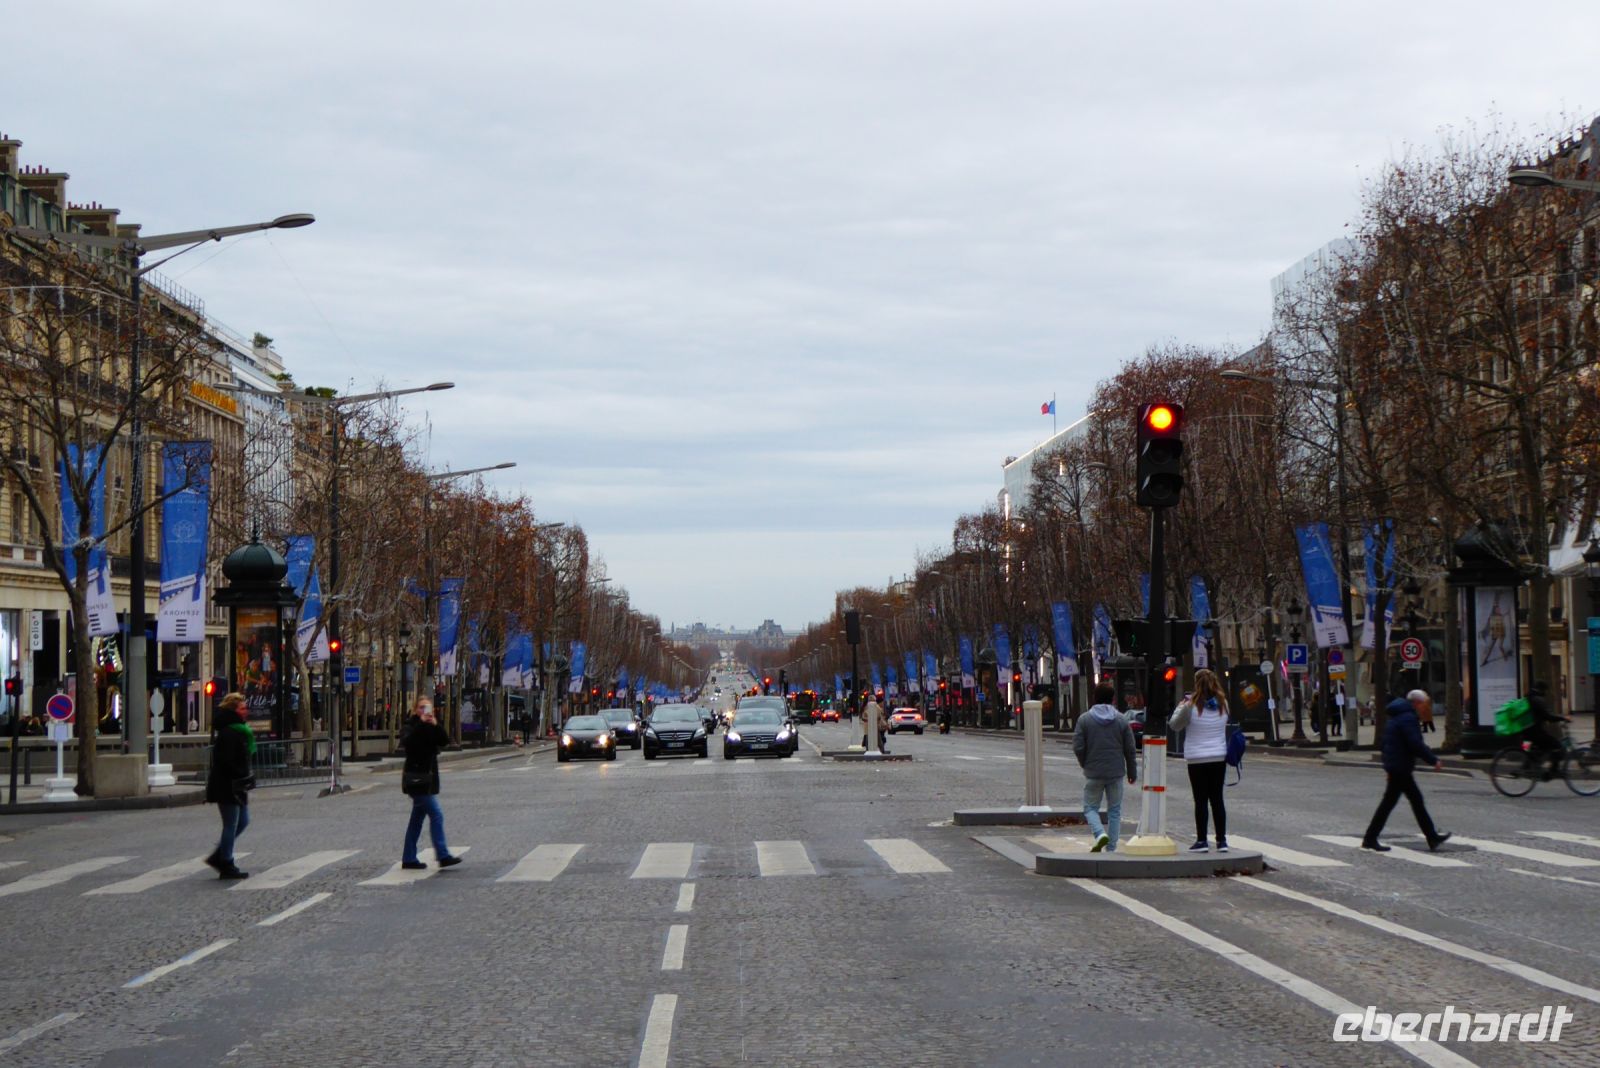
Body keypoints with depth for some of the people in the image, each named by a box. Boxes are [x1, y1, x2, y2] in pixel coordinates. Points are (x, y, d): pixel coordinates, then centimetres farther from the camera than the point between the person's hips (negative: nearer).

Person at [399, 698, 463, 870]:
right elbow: (406, 741, -25)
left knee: (417, 819, 11)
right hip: (416, 778, -7)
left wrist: (436, 725, -17)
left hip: (428, 778, 7)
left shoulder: (432, 729, 13)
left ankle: (409, 859, 16)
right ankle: (443, 856, -16)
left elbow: (445, 741, -3)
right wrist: (421, 723, -25)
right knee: (436, 815, -14)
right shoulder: (411, 726, -4)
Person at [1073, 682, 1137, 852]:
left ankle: (1100, 833, -16)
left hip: (1093, 773, -1)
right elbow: (1129, 749, 2)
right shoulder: (1121, 720, 0)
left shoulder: (1085, 719, -4)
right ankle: (1111, 848, 9)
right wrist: (1132, 772, 13)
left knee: (1090, 808, 10)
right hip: (1116, 773, 1)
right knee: (1114, 810, 10)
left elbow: (1078, 747, -7)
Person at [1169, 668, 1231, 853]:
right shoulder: (1223, 705, 0)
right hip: (1219, 757, 4)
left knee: (1201, 800, 1)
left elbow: (1174, 725, -2)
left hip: (1197, 759, -4)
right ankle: (1222, 840, 9)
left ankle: (1201, 841, 3)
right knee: (1217, 799, 9)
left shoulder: (1191, 706, -13)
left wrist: (1181, 707, 15)